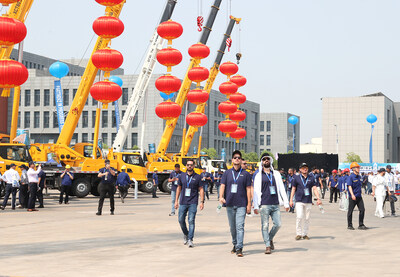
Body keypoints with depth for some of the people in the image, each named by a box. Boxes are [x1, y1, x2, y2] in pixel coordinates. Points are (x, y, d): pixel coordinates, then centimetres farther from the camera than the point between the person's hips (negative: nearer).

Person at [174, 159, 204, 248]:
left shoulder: (197, 177, 2)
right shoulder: (182, 176, 8)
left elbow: (201, 189, 3)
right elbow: (179, 188, 15)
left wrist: (202, 201, -4)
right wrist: (176, 200, 11)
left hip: (193, 203, -3)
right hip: (183, 202, 3)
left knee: (191, 221, -9)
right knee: (181, 220, 4)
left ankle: (190, 239, -7)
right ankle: (185, 234, 29)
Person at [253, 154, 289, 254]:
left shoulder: (276, 174, 14)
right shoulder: (258, 175, 5)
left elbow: (282, 188, 14)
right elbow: (255, 191, 3)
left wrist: (286, 203, 9)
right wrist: (255, 206, -3)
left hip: (275, 204, 3)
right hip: (264, 205, -3)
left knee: (278, 224, -1)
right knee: (265, 226, -2)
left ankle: (270, 238, 24)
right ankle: (267, 246, 6)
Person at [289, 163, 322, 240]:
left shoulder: (311, 178, 8)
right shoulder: (297, 178, 4)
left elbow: (314, 188, 5)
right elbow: (293, 189, 7)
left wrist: (318, 198, -6)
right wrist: (291, 200, 2)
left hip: (308, 201, 2)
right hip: (299, 201, -2)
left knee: (307, 218, 5)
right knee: (299, 217, -11)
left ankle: (305, 234, 14)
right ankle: (298, 234, -3)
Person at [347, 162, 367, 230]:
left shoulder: (359, 177, 11)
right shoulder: (351, 177, -11)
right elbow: (349, 186, -20)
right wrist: (352, 195, -32)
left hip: (359, 196, 7)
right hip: (352, 197, -6)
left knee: (362, 210, 0)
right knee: (350, 211, 4)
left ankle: (361, 225, 9)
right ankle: (350, 225, 14)